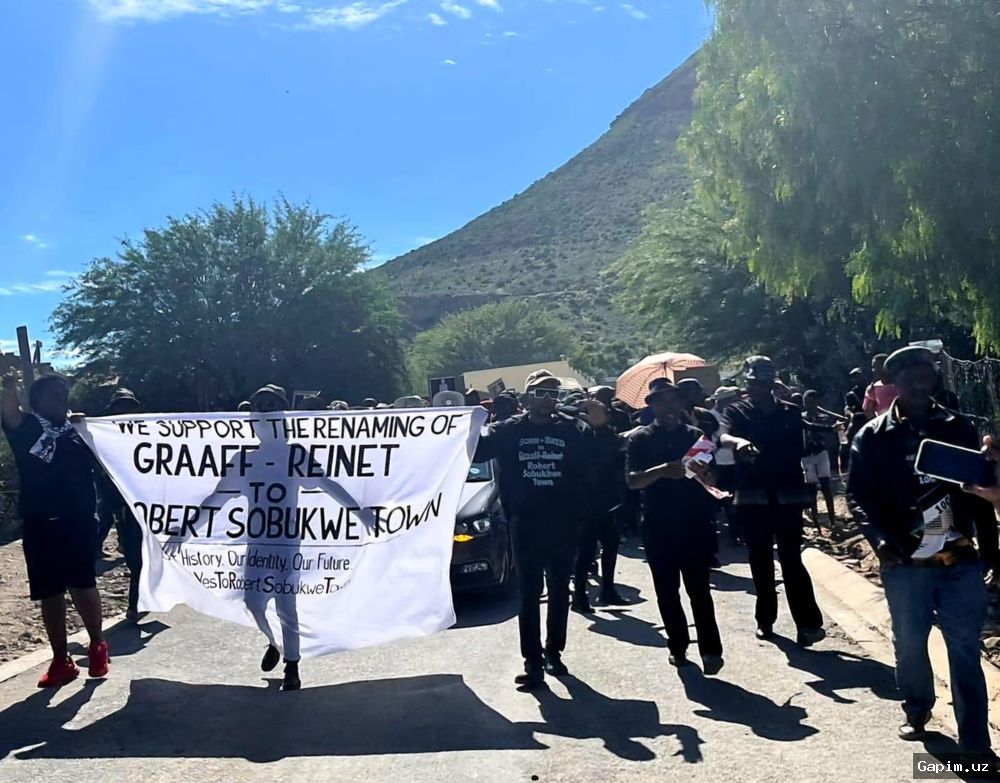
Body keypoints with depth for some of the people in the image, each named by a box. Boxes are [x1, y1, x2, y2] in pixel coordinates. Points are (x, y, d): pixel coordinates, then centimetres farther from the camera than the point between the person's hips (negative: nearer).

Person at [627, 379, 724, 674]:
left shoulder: (695, 435, 8)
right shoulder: (641, 439, 3)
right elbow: (632, 480, -8)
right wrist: (661, 470, -25)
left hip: (695, 523, -1)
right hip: (658, 527, 1)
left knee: (698, 589, -4)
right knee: (666, 591, 8)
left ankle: (710, 650, 0)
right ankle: (678, 646, 21)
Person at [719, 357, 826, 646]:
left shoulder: (790, 413, 7)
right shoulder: (737, 412, 2)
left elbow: (798, 449, 8)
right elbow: (722, 436, -19)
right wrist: (738, 441, -39)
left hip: (787, 497, 0)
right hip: (752, 497, 1)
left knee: (791, 560, -5)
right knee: (760, 562, 9)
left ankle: (808, 622, -3)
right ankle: (765, 619, 21)